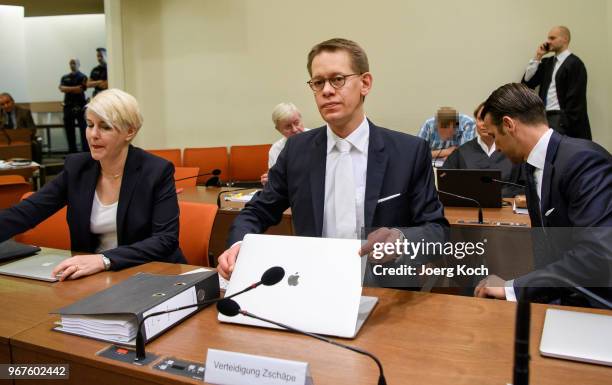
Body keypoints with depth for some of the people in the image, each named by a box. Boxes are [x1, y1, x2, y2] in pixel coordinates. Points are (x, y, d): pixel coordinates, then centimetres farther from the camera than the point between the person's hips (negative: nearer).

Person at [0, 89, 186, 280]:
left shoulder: (157, 171, -12)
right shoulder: (77, 167, 2)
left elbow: (166, 239, -19)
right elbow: (27, 212, -3)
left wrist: (104, 260, -30)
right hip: (92, 274, 4)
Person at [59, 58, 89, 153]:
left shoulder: (82, 77, 3)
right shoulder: (65, 77, 16)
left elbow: (80, 89, -10)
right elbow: (62, 88, 0)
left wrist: (67, 89, -3)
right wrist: (75, 88, -10)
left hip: (80, 106, -5)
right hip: (68, 105, 5)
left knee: (83, 128, -5)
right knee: (69, 129, 6)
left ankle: (86, 151, -3)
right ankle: (72, 151, 14)